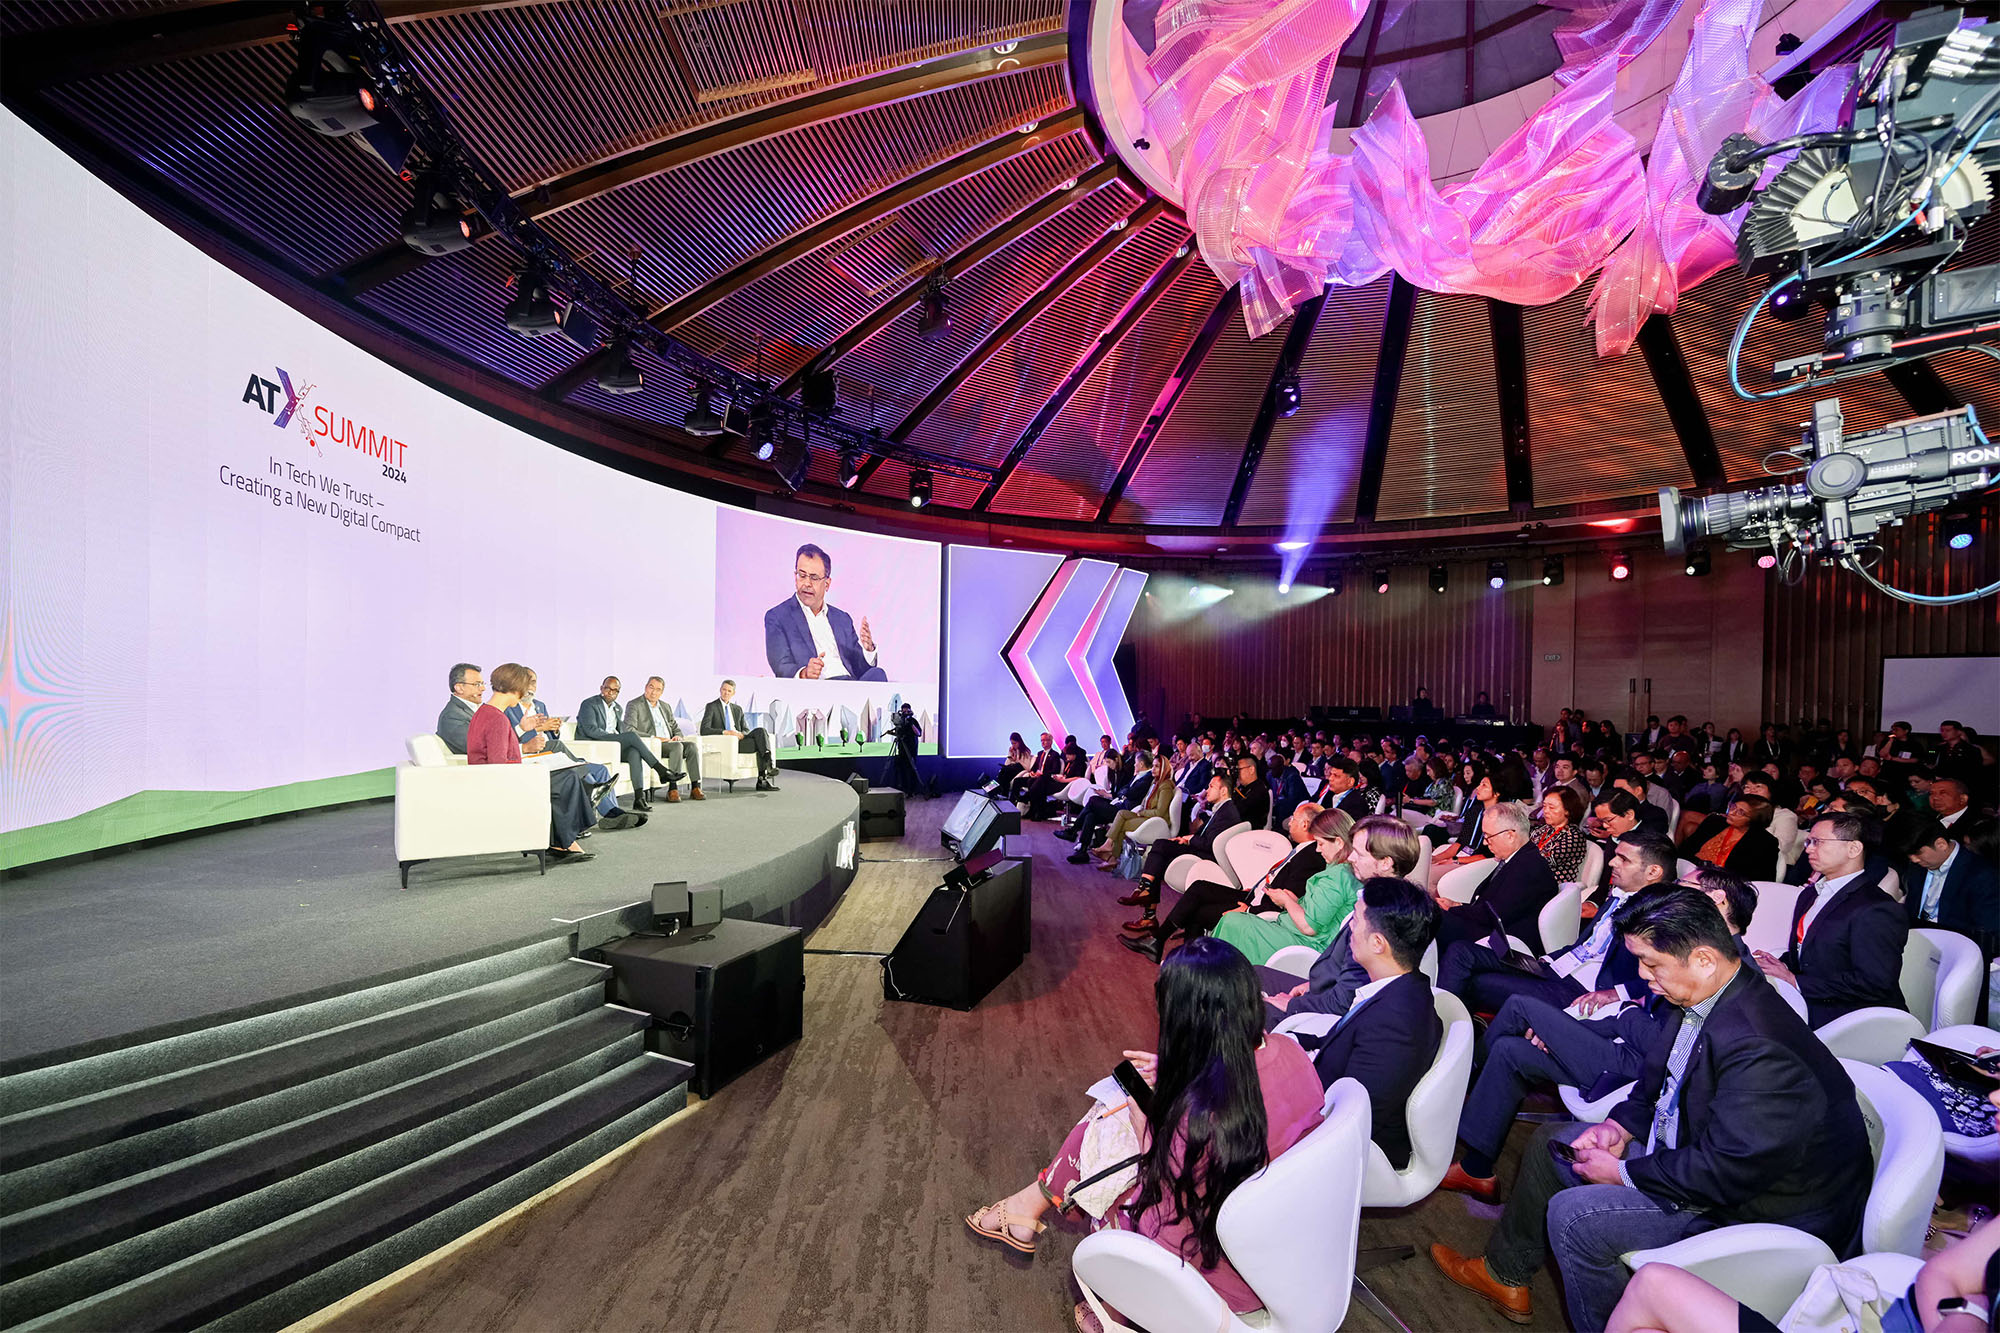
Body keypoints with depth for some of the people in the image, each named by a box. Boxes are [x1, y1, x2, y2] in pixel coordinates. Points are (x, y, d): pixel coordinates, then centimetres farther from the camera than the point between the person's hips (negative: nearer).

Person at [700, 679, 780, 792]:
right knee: (760, 744, -27)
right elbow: (704, 730, -9)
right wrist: (726, 732, -20)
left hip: (739, 739, 5)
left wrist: (742, 734, -5)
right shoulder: (711, 707, 4)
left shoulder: (738, 709, 22)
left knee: (761, 731, -28)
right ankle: (762, 780, -26)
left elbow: (746, 730, 21)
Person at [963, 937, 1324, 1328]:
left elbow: (1167, 1233, -21)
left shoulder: (1199, 1117, -37)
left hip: (1226, 1284, -6)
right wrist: (1173, 1076, -1)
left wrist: (1146, 1129, -9)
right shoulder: (1288, 1051, -17)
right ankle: (1036, 1200, 32)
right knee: (1106, 1115, 9)